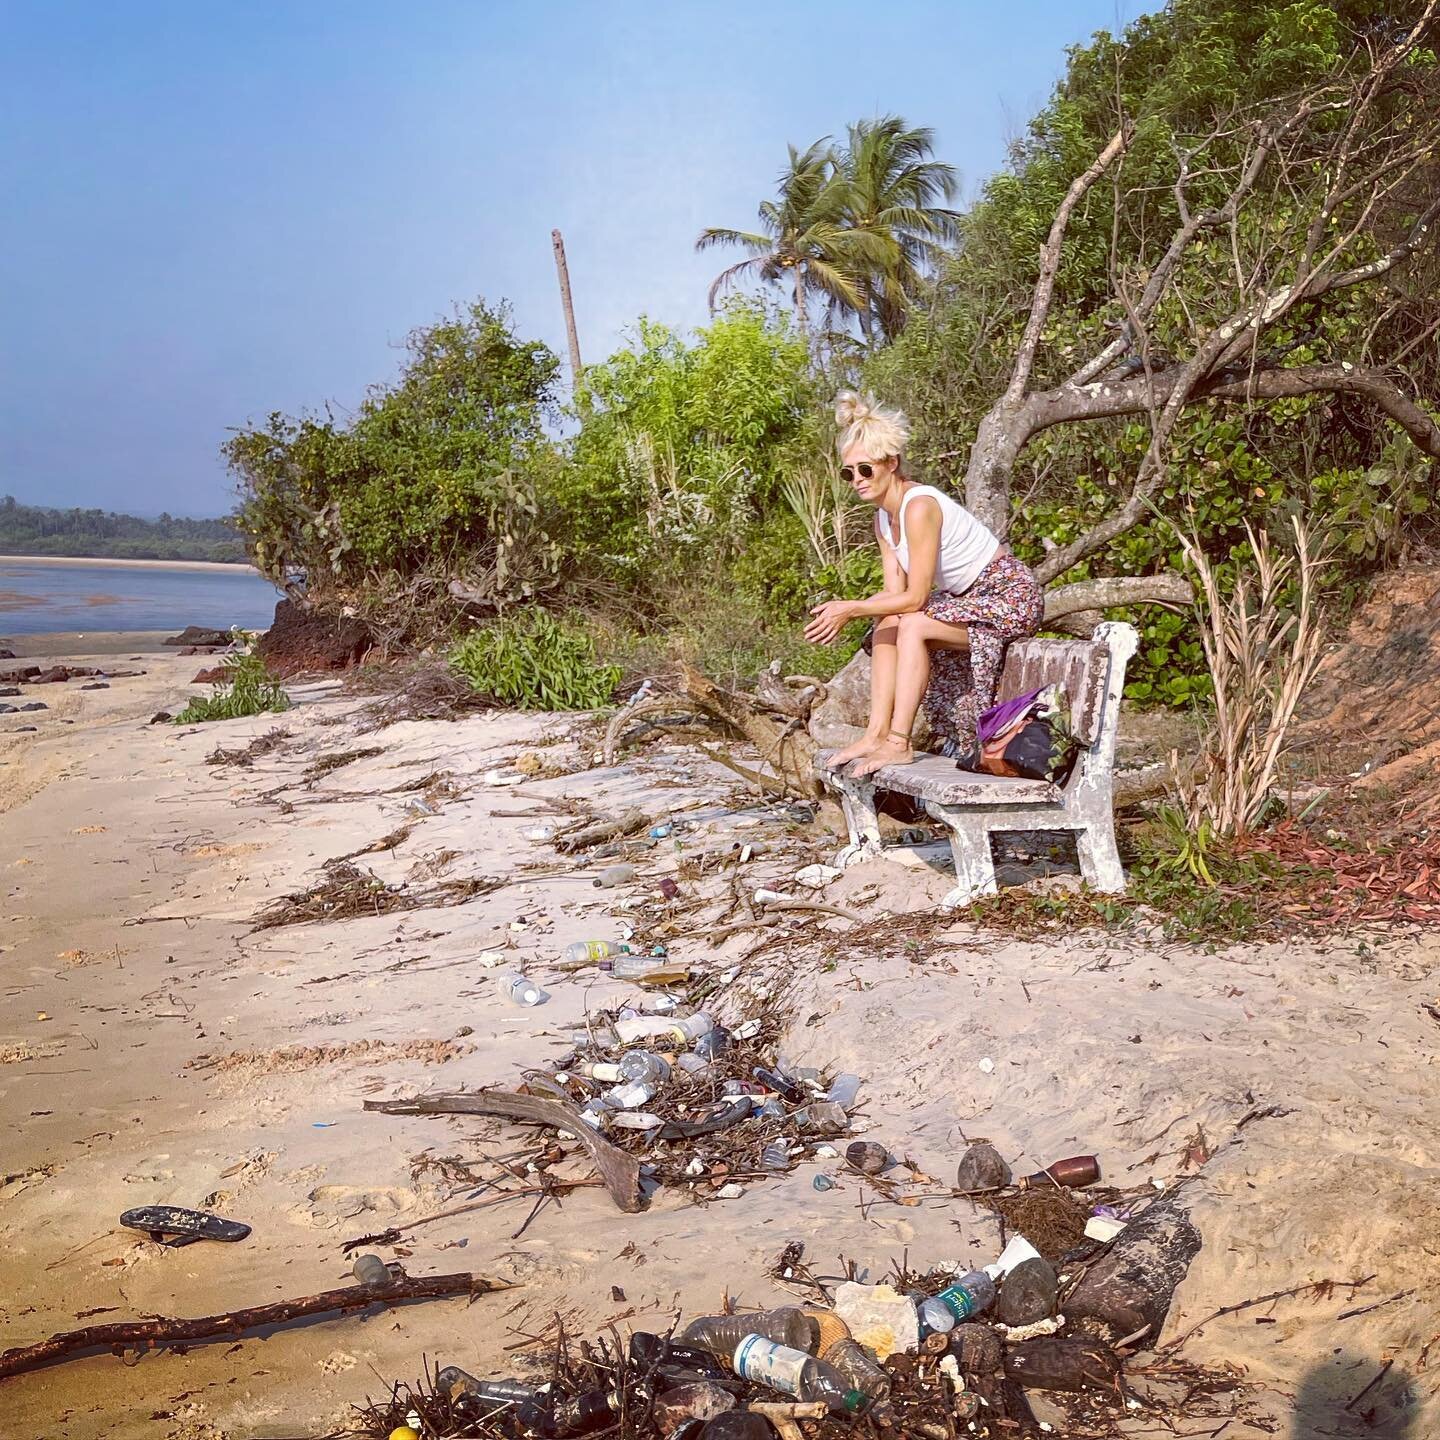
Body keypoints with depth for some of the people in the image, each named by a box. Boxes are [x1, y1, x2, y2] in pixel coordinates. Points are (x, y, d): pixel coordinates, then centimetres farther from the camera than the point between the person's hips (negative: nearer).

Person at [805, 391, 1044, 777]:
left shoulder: (919, 506, -25)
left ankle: (898, 743, -23)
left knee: (912, 626, -26)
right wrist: (843, 610, -15)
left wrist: (852, 609, -23)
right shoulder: (883, 517, 5)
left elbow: (914, 597, -25)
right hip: (968, 598, 9)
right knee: (886, 626, -5)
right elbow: (895, 591, 0)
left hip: (1011, 597, -9)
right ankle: (877, 732, -8)